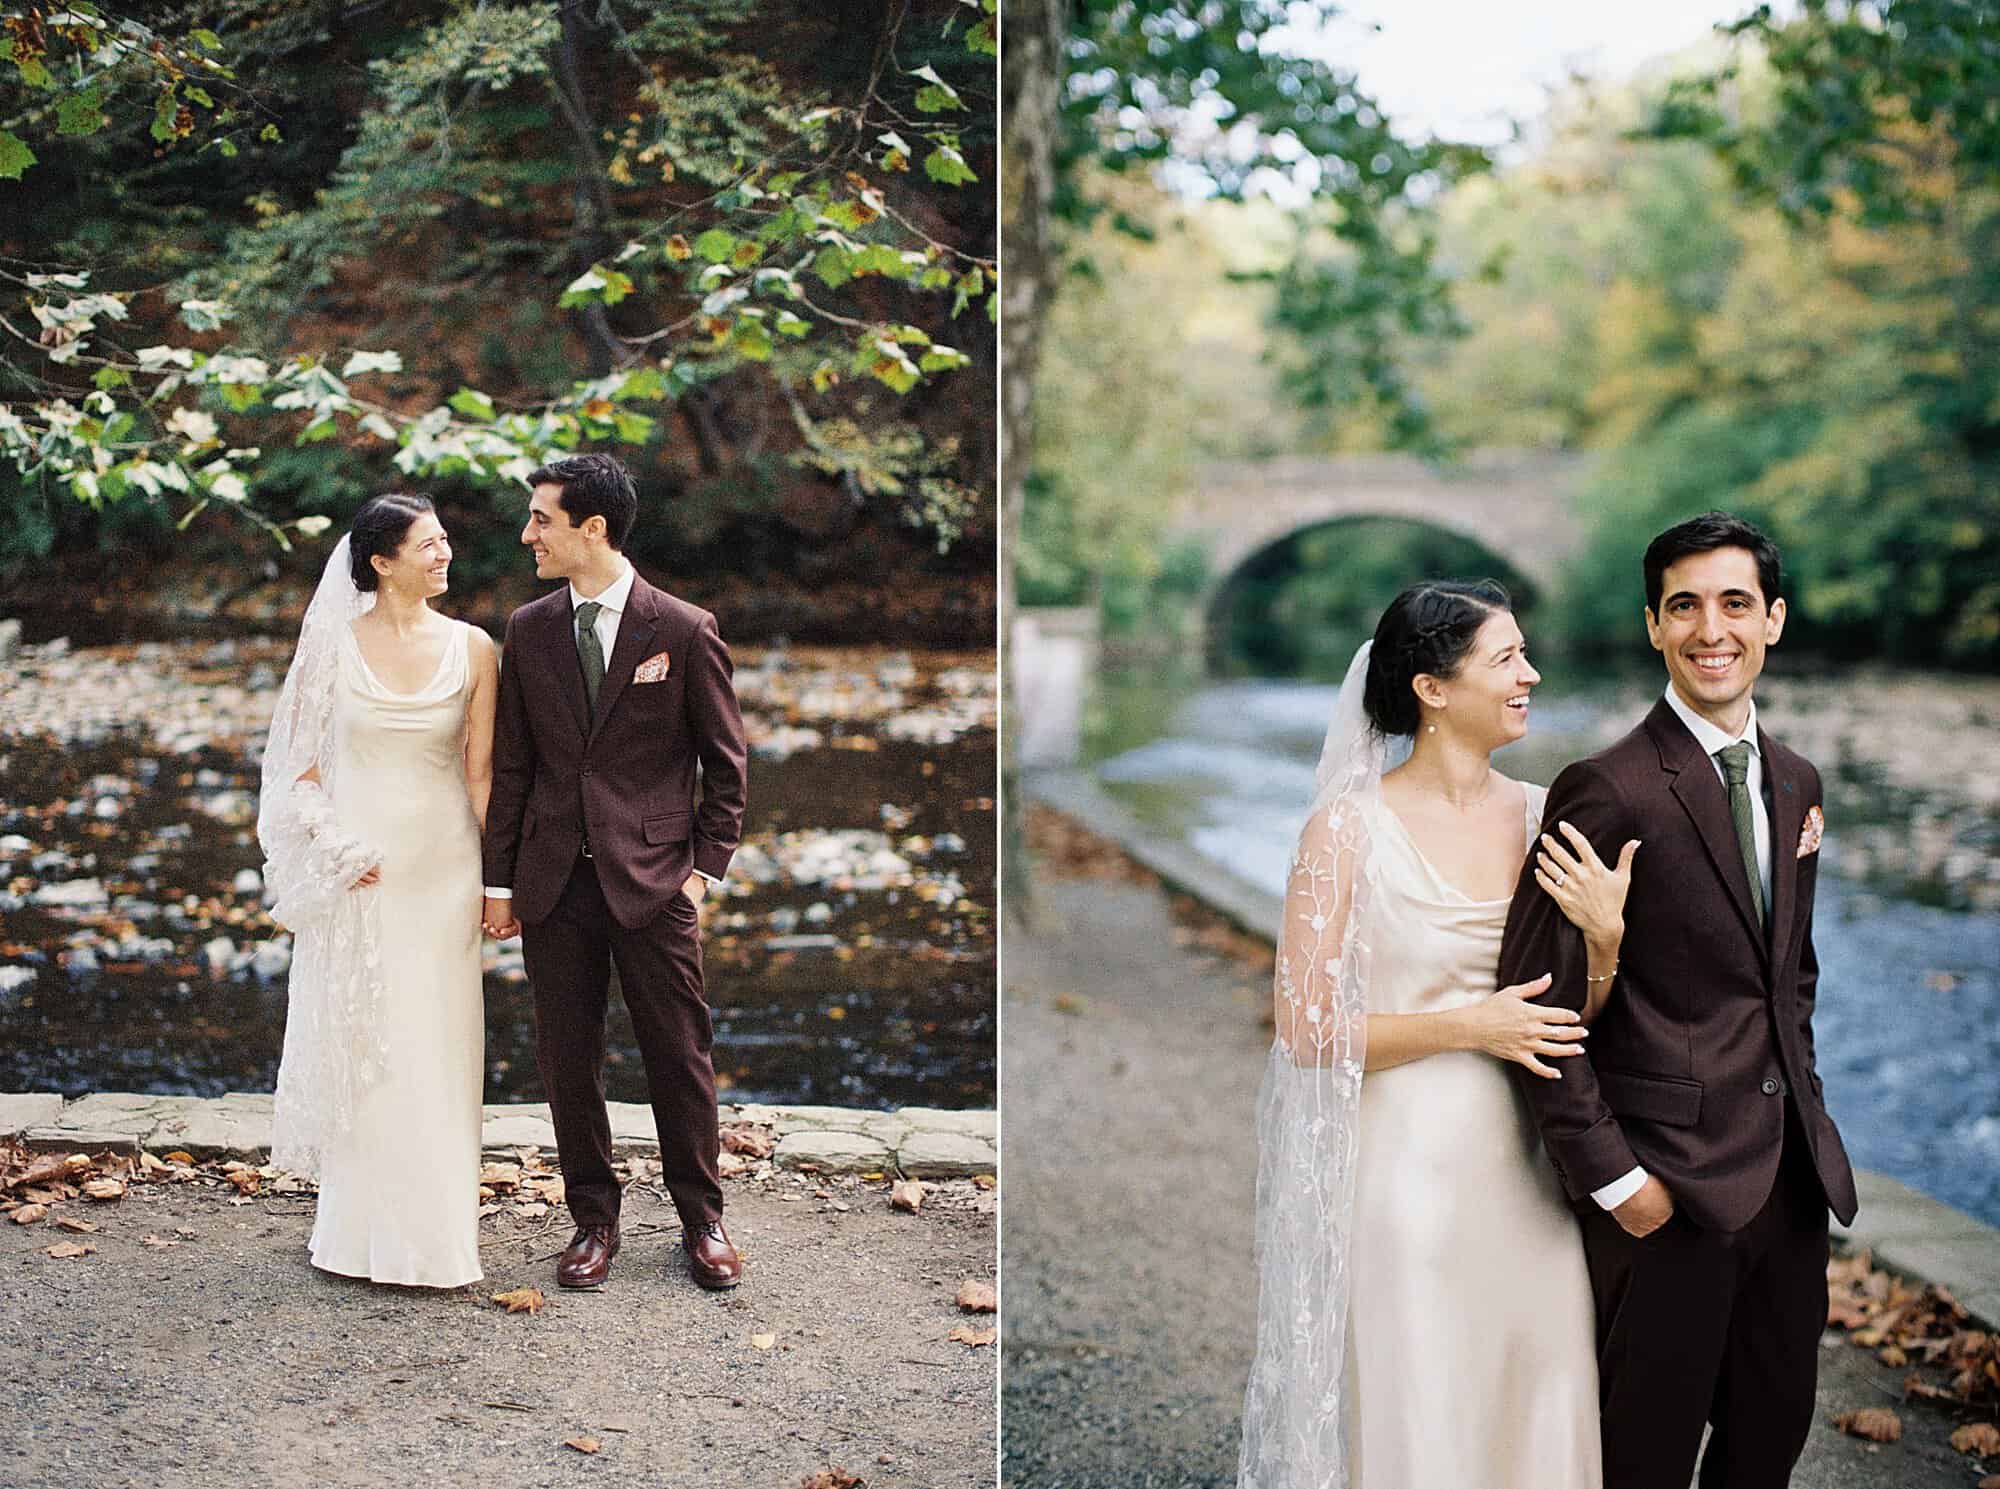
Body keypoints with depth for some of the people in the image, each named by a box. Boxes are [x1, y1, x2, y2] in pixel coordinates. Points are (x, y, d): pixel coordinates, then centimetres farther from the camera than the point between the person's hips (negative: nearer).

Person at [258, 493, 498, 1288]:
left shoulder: (471, 648, 0)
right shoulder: (334, 643, -3)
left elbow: (480, 772, 2)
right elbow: (300, 763, 1)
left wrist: (500, 878, -1)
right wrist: (337, 853, -10)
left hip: (441, 867, 1)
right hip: (354, 870, -1)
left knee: (437, 1048, 5)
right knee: (354, 1044, 7)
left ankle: (435, 1229, 17)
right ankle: (361, 1229, 20)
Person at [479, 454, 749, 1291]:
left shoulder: (686, 631, -4)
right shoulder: (529, 631, 6)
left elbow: (724, 761, 3)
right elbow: (510, 764, 9)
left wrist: (706, 867, -3)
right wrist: (499, 880, 6)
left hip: (654, 878, -3)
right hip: (555, 880, 3)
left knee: (679, 1055, 5)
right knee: (567, 1060, 8)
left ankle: (701, 1219, 21)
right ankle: (593, 1221, 23)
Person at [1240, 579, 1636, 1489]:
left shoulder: (1538, 818, 4)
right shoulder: (1351, 826, -11)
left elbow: (1581, 1014, 10)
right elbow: (1305, 1025, -11)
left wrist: (1606, 931, -10)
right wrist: (1467, 1025, -16)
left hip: (1522, 1173, 5)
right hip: (1407, 1168, -5)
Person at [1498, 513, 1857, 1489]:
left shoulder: (1794, 782, 10)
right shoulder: (1608, 789, -15)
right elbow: (1540, 1002, -16)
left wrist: (1803, 1109, 13)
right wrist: (1609, 1176, -16)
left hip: (1791, 1178, 7)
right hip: (1669, 1186, -7)